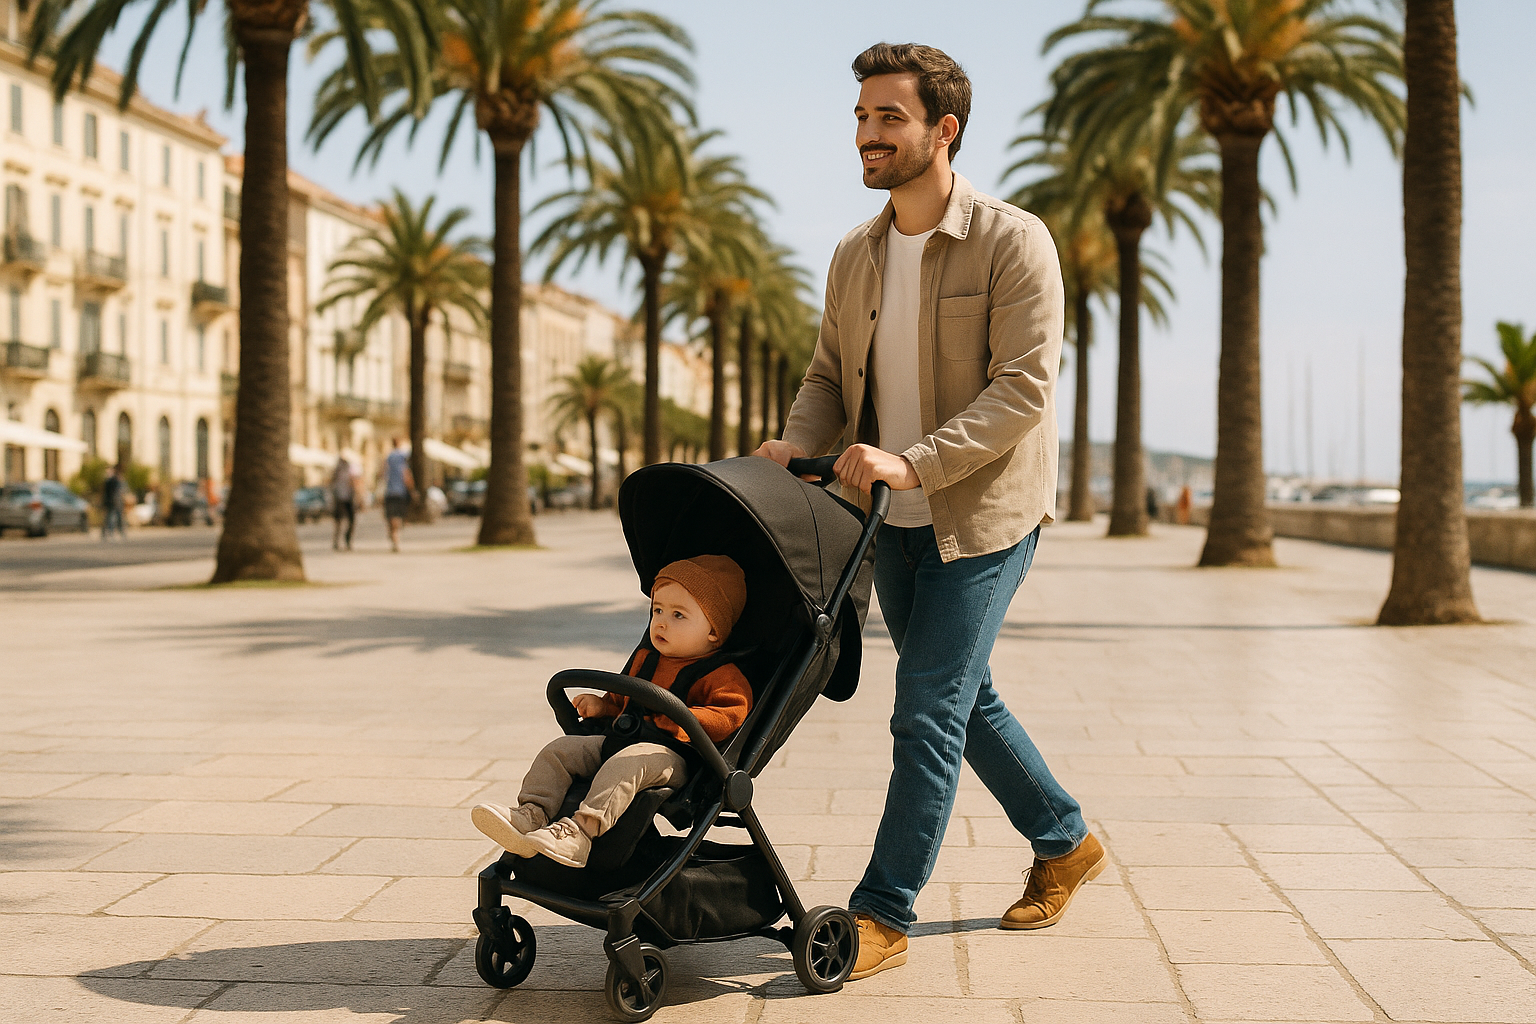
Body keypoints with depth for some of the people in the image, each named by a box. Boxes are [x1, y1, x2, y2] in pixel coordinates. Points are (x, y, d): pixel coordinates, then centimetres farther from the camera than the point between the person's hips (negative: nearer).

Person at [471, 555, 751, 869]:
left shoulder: (723, 676, -2)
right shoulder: (645, 659, 23)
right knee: (558, 750, -3)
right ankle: (530, 817, -20)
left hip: (671, 755, -8)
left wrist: (680, 720, -27)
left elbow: (730, 714, -18)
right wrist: (603, 706, 17)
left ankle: (579, 832, -51)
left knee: (626, 763, -38)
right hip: (620, 741, 8)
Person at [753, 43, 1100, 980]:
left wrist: (913, 462, -29)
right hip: (894, 522, 7)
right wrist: (798, 443, -8)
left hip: (983, 516, -7)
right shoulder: (855, 257, 8)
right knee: (965, 699, 16)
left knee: (928, 710, -8)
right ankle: (1066, 842, 35)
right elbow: (829, 375, 14)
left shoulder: (1014, 242, -12)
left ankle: (883, 915, 1)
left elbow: (1024, 387, -20)